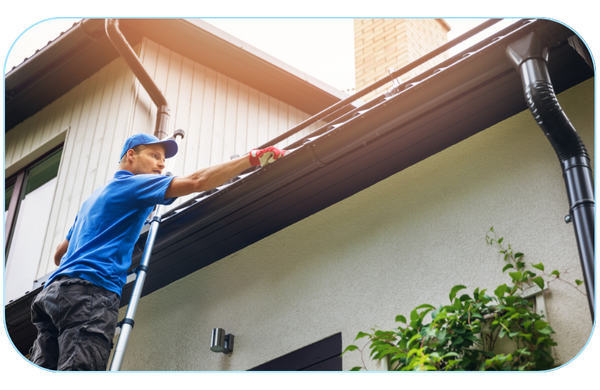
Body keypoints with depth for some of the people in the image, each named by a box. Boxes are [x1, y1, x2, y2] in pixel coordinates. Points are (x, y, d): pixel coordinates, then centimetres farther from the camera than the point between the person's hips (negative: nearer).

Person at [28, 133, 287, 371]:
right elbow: (196, 182, -6)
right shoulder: (131, 184, 7)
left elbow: (59, 255, 39)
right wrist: (253, 158, -3)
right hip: (89, 289, -9)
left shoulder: (94, 198, 36)